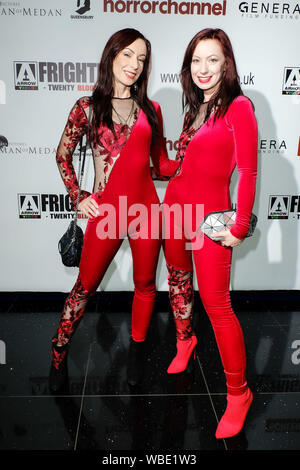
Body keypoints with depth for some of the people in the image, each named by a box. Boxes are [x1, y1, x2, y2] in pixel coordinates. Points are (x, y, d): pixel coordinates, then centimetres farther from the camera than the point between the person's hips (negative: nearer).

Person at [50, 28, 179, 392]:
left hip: (146, 208, 3)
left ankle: (136, 350, 34)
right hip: (106, 211, -2)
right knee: (85, 286, 7)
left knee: (145, 284, 12)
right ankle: (58, 354, 27)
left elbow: (162, 165, 11)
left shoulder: (150, 109, 8)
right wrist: (78, 198, 2)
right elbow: (63, 154, 9)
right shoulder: (88, 107, 1)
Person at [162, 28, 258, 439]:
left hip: (209, 214, -7)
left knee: (216, 304, -5)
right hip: (174, 205, 8)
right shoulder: (196, 108, 13)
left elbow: (248, 173, -14)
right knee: (178, 282, 20)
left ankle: (238, 392, 12)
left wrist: (240, 228, -15)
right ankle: (185, 341, 47)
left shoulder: (238, 107, -10)